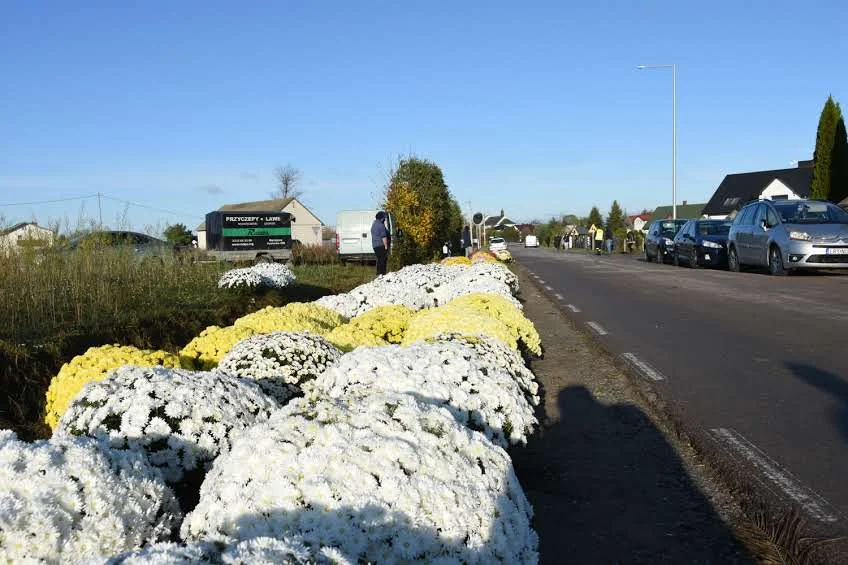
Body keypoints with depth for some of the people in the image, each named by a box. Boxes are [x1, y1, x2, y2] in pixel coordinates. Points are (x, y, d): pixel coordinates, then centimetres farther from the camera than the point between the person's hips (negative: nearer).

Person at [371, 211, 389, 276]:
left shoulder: (373, 225, 17)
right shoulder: (381, 225, -13)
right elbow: (383, 236, -18)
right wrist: (386, 246, -16)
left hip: (375, 245, 9)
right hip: (381, 245, -9)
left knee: (379, 260, 13)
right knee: (383, 260, -8)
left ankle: (378, 274, 13)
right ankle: (382, 273, -12)